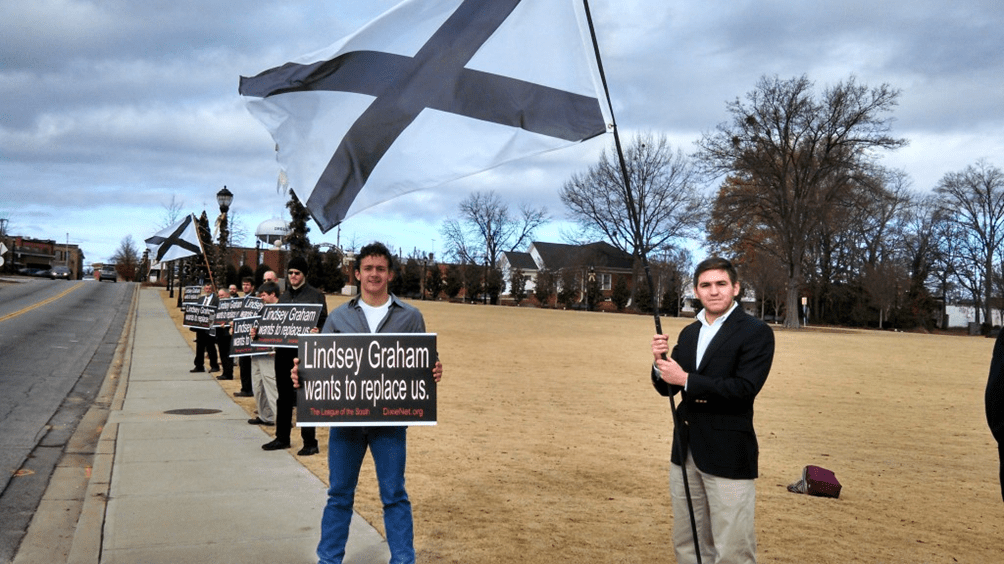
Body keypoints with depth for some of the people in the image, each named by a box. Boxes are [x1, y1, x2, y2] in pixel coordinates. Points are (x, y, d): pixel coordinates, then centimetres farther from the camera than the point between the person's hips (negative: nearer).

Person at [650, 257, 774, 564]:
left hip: (728, 454, -6)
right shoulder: (688, 333, 12)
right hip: (685, 450, 7)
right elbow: (668, 388, 13)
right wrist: (660, 362, -8)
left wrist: (686, 380, -19)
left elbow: (745, 388, -20)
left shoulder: (756, 332, -8)